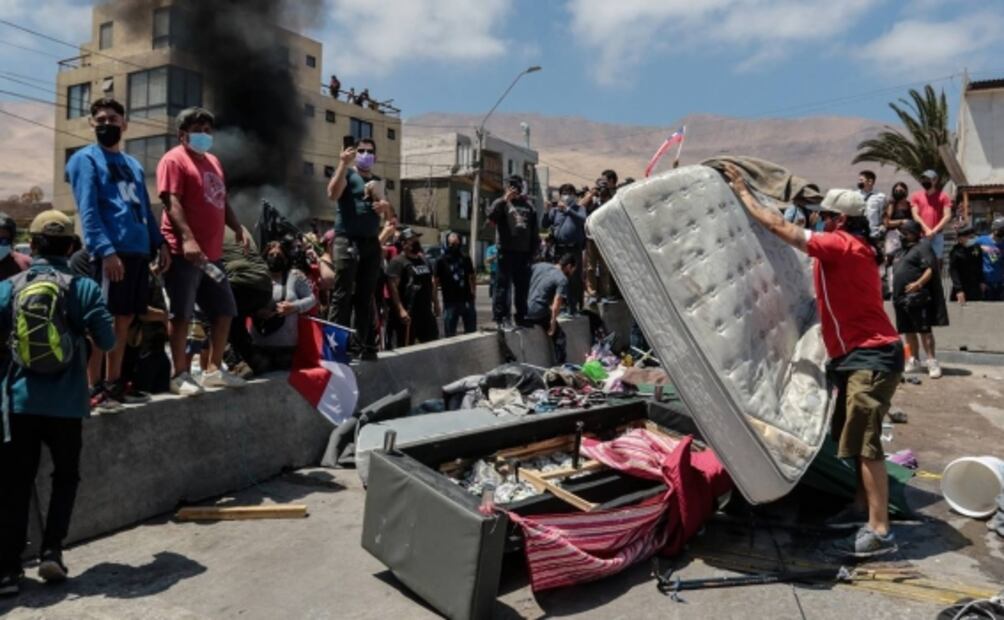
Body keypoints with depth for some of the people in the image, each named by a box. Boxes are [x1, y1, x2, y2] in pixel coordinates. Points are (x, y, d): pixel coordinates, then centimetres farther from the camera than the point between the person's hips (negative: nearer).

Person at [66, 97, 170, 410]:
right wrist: (105, 250, -20)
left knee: (124, 319, 10)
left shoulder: (133, 164, 23)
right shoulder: (86, 159, 1)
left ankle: (114, 382, 19)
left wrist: (160, 243, 11)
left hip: (139, 250, 7)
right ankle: (95, 387, 0)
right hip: (111, 251, -7)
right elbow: (87, 211, -9)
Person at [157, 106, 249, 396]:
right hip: (183, 251, -9)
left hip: (212, 253, 9)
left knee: (224, 311, 11)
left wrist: (238, 228, 12)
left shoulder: (213, 161, 22)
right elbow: (172, 202, -15)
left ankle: (213, 369, 20)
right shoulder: (174, 160, -4)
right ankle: (180, 374, 4)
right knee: (181, 314, -3)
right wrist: (187, 238, -26)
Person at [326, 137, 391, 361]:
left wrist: (385, 206, -5)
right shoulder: (347, 174, 5)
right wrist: (343, 164, -16)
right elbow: (332, 194, -12)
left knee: (366, 297, 5)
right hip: (347, 240, -5)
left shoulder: (378, 181, 22)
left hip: (371, 242, 6)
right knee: (342, 294, -9)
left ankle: (362, 345, 9)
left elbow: (384, 205, 18)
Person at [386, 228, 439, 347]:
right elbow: (392, 287, -18)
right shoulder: (398, 262, -10)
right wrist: (400, 310, -24)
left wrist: (436, 304, 20)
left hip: (426, 312, 8)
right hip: (407, 314, -8)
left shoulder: (424, 260, 16)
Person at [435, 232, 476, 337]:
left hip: (467, 300, 3)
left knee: (472, 333, 14)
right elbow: (436, 282, -6)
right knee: (450, 336, 5)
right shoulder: (441, 260, -4)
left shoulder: (466, 258, 7)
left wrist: (473, 291, 5)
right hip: (450, 302, -3)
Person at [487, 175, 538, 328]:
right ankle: (501, 316, -3)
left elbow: (534, 231, 17)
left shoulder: (528, 205, 16)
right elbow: (491, 215, -17)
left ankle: (522, 316, 20)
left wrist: (534, 250, 11)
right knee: (504, 284, -5)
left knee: (523, 285, 10)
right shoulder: (502, 203, 4)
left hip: (524, 251, 5)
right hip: (506, 251, -4)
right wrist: (505, 200, -19)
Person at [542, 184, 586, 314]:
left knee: (574, 279, -7)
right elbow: (544, 225, 7)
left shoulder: (579, 208, 8)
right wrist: (547, 211, -8)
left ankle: (574, 306, -4)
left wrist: (567, 209, -19)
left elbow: (582, 220, -13)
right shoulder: (555, 210, 14)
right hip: (559, 249, 3)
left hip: (574, 249, -3)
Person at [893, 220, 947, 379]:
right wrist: (895, 292, 19)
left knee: (924, 330, -11)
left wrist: (919, 283, -29)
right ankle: (914, 362, 19)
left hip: (917, 296, -9)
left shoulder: (922, 247, -4)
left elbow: (930, 269, -15)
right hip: (903, 296, 9)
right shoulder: (906, 249, 24)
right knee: (908, 331, 11)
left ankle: (932, 362, -11)